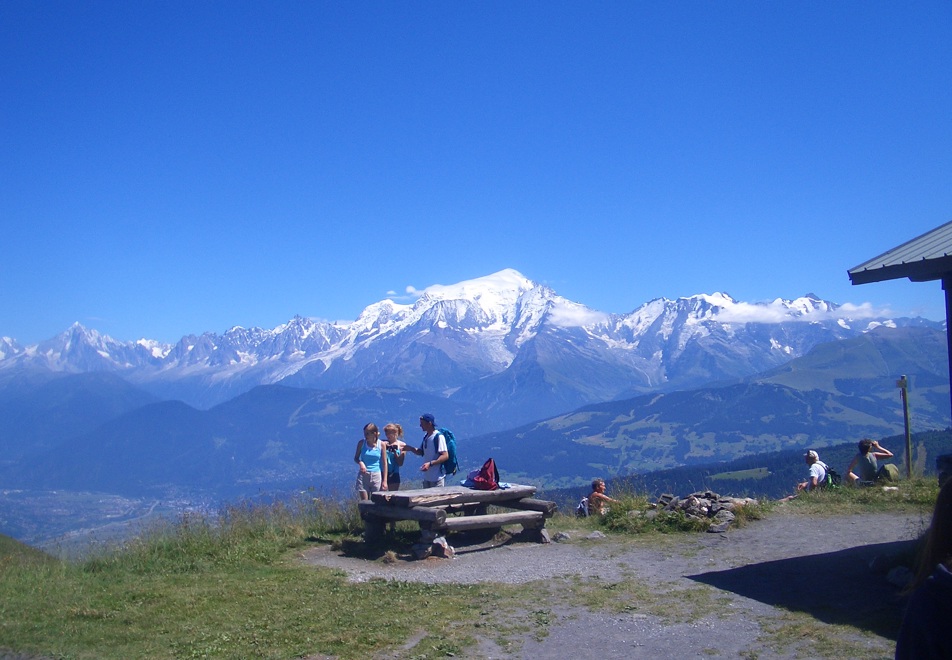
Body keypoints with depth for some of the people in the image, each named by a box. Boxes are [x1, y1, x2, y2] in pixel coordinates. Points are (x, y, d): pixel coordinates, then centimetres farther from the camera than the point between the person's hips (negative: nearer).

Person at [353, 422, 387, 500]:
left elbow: (384, 463, 2)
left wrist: (385, 480, -1)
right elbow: (356, 458, 11)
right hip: (363, 475, 1)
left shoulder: (381, 445, -1)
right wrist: (360, 462, -13)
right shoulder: (361, 443, 1)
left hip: (376, 476, -1)